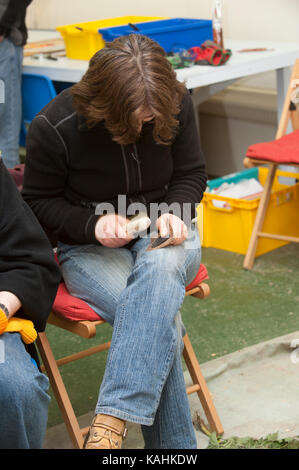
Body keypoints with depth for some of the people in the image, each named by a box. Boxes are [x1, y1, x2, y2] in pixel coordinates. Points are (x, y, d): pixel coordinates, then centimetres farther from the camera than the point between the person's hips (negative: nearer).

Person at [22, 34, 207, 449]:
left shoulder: (176, 105, -8)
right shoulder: (54, 127, -17)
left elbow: (191, 174, 7)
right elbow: (39, 201, -3)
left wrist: (174, 213, -14)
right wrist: (93, 224, -20)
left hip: (161, 236, 2)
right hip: (89, 246, -2)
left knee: (160, 267, -38)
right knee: (160, 318, -32)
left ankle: (110, 423, -44)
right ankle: (174, 444, -22)